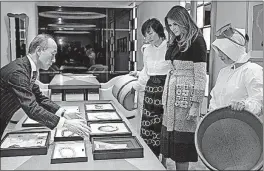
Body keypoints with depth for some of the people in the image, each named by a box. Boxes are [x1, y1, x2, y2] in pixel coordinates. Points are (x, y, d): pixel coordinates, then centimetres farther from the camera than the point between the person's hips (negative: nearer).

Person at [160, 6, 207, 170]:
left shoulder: (196, 41, -8)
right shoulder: (174, 42, 13)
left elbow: (200, 76, -11)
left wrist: (195, 105, -16)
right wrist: (166, 97, 16)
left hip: (186, 96, -7)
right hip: (171, 95, 7)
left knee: (182, 141, -1)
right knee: (170, 137, 9)